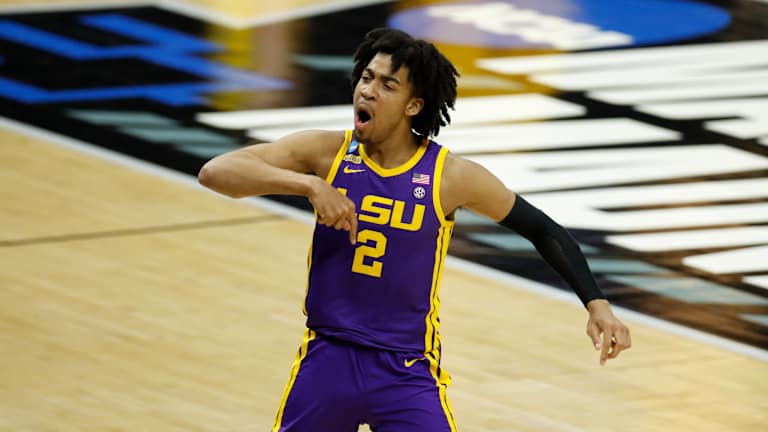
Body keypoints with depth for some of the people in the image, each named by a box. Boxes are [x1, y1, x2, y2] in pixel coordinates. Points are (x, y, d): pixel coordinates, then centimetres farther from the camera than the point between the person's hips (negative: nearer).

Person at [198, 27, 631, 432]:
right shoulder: (326, 152, -7)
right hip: (327, 358, 2)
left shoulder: (451, 177, -10)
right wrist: (308, 184, -30)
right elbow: (215, 172, -16)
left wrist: (597, 304, -8)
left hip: (407, 373, -2)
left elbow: (543, 230, 1)